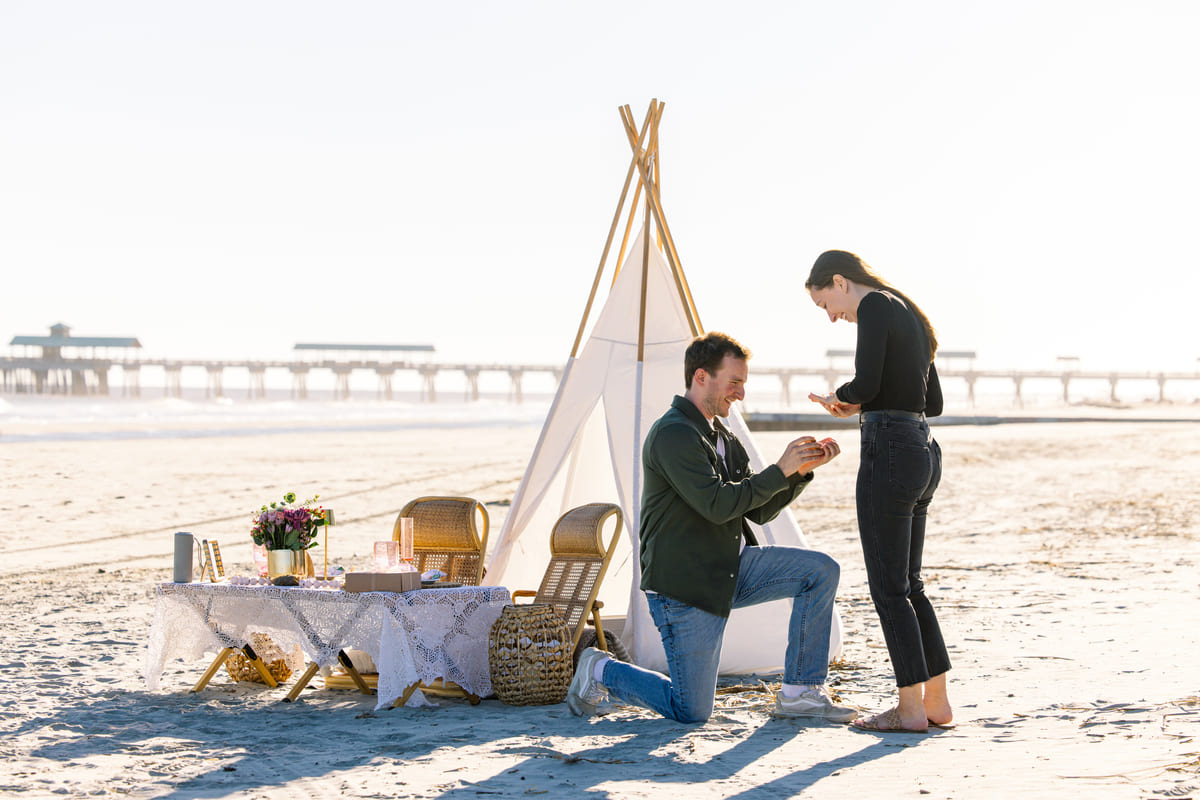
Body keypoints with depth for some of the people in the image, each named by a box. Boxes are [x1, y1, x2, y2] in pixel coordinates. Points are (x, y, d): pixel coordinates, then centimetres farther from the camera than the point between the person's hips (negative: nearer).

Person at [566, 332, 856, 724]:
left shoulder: (722, 437, 14)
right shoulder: (673, 434, -17)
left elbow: (760, 511, 13)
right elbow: (717, 504, -26)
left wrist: (802, 470, -2)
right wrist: (780, 471, -20)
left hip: (730, 569, 9)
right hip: (684, 584, -9)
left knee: (822, 571, -7)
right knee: (692, 712, -6)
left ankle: (800, 692, -1)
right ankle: (601, 672, 17)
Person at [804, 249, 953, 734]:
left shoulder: (874, 307, -8)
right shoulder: (909, 315, 20)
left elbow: (866, 384, -21)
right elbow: (934, 402, 23)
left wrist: (839, 396, 1)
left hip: (889, 452, -9)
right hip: (922, 451, 9)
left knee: (888, 587, -2)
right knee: (908, 584, 15)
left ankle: (911, 708, 1)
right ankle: (936, 702, 16)